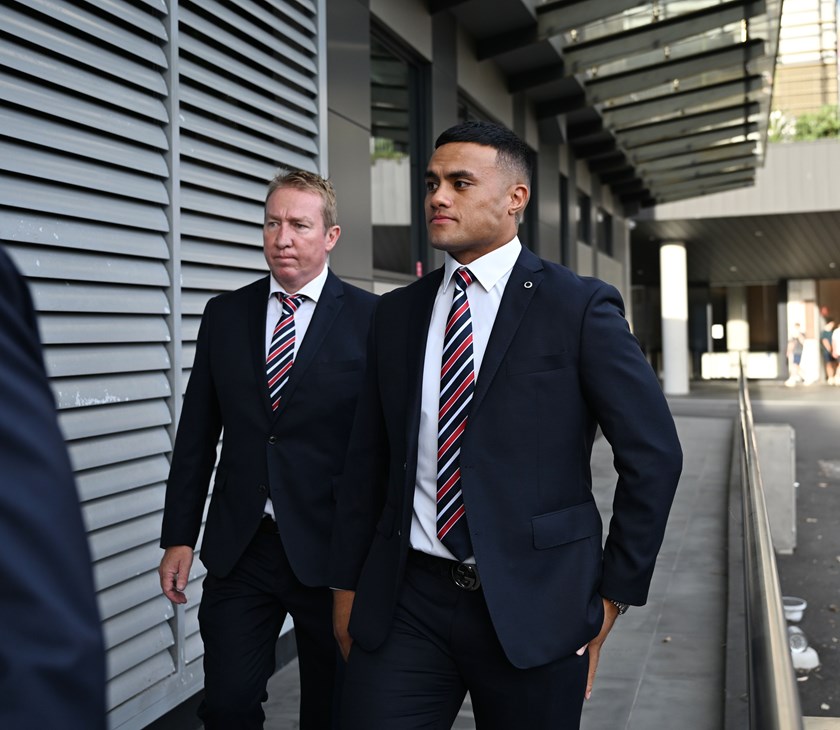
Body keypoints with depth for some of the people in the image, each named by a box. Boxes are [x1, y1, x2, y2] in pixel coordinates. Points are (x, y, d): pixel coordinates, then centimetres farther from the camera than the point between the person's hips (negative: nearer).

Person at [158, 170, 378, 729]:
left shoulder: (370, 318, -6)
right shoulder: (225, 315, 6)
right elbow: (197, 434, 9)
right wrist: (180, 537, 5)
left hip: (330, 550, -2)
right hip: (238, 550, 3)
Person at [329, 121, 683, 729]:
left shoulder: (580, 307, -5)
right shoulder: (397, 313, 9)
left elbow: (654, 454, -4)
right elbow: (368, 461, 12)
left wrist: (616, 592, -3)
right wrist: (348, 584, 11)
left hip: (532, 609, -3)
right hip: (405, 603, 3)